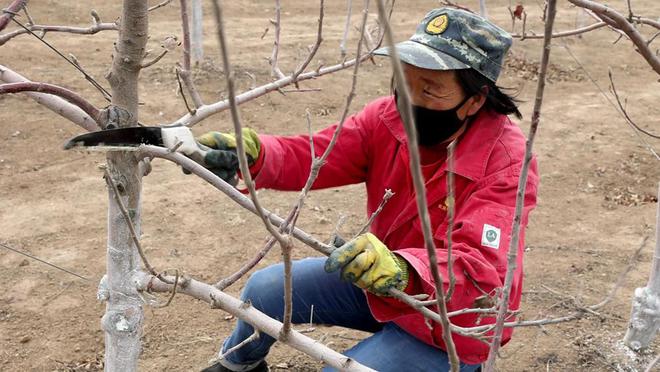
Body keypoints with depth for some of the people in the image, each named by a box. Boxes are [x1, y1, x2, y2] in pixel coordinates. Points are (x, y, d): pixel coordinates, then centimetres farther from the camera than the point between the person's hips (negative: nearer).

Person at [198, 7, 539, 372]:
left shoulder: (507, 163, -28)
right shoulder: (391, 116, -13)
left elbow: (479, 268, -39)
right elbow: (314, 155, -20)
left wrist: (401, 271, -59)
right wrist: (253, 153, -42)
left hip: (450, 323, -5)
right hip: (381, 285, 6)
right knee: (265, 289, 1)